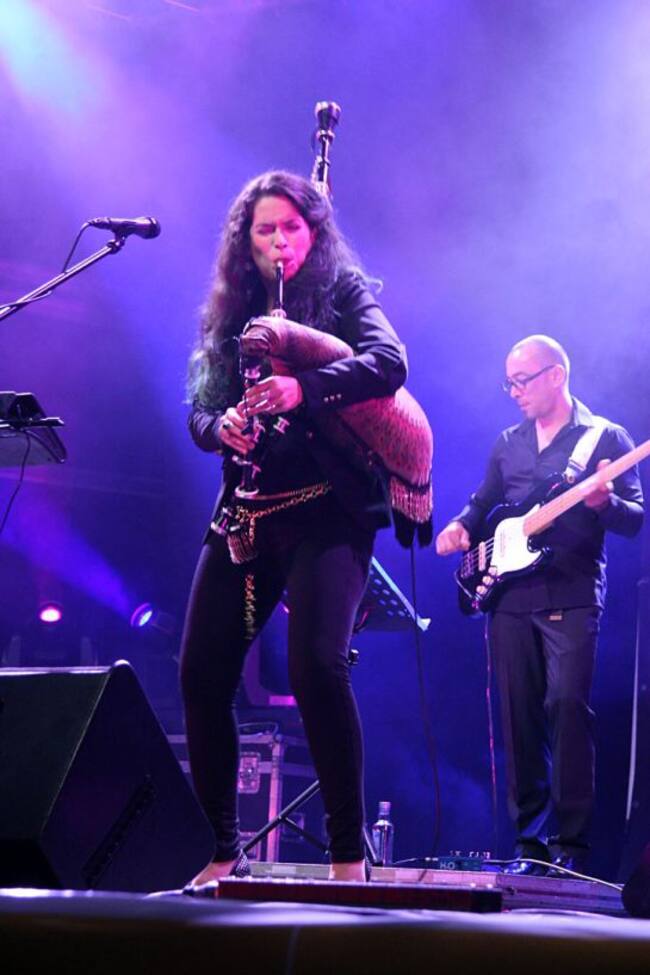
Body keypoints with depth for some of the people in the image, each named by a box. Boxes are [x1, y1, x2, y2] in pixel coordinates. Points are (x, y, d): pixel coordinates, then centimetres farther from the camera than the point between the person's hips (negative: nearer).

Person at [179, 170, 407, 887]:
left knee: (316, 666, -22)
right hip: (244, 514, 5)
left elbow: (389, 362, -14)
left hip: (325, 510, -5)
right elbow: (199, 411, 14)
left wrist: (302, 389, -30)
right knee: (202, 673, -2)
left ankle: (349, 854, -11)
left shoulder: (343, 292, 4)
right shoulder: (229, 314, 17)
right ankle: (223, 848, 12)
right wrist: (220, 426, -10)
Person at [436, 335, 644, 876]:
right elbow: (483, 503, 25)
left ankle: (572, 843, -9)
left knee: (568, 706, -14)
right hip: (510, 596, 5)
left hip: (571, 597, -5)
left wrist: (604, 503, -25)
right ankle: (531, 840, 10)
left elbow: (636, 519, -3)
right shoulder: (508, 444, 18)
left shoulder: (605, 437, 2)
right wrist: (460, 526, 3)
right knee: (520, 715, 3)